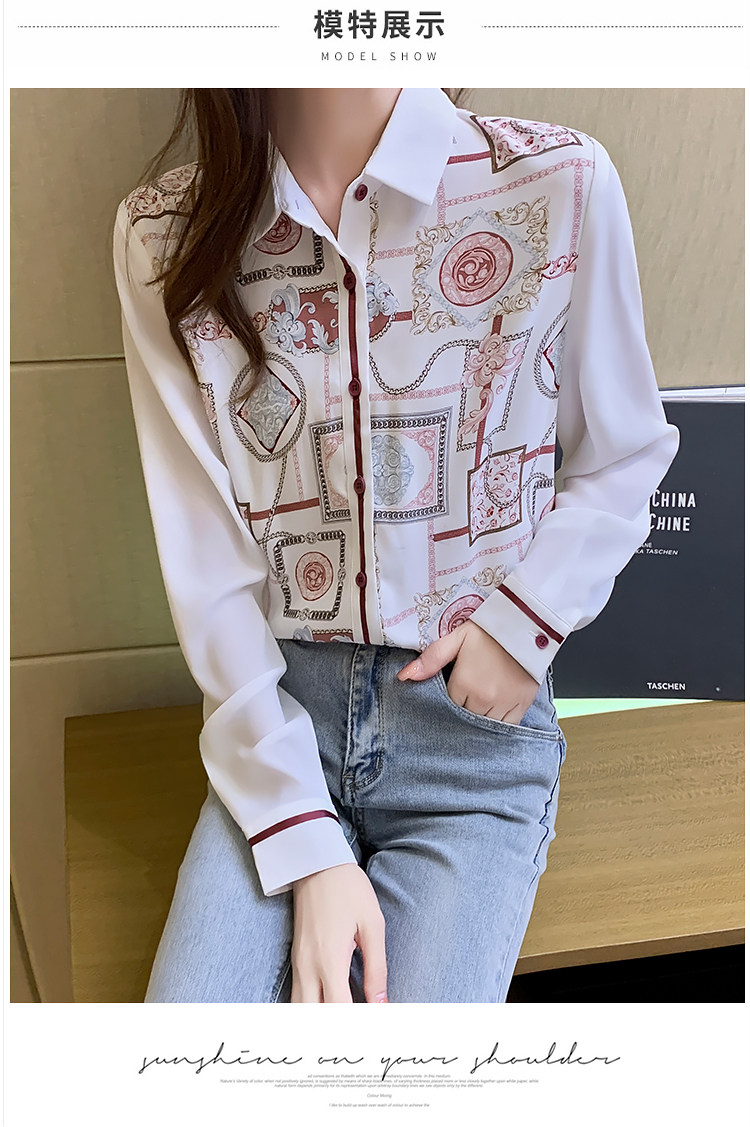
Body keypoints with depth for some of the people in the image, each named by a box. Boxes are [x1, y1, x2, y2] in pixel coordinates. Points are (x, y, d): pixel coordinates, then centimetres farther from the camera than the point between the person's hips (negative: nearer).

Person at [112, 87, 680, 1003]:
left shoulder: (561, 183, -7)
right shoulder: (163, 234, -3)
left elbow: (624, 457, 7)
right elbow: (205, 567, -6)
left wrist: (525, 619, -10)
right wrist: (307, 849, -11)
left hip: (478, 727, 0)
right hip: (280, 717, 1)